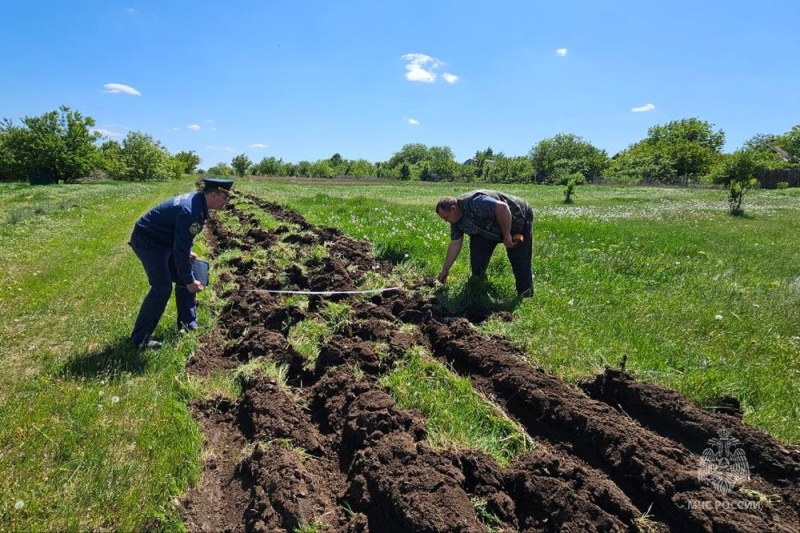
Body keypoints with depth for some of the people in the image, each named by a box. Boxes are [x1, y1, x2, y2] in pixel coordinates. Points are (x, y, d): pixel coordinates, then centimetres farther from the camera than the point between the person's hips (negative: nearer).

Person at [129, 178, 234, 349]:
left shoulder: (197, 201, -1)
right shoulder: (189, 211, -31)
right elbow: (180, 250, -29)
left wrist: (188, 252, 7)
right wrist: (190, 281, -22)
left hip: (165, 240, 10)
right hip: (147, 240, -10)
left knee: (184, 279, 10)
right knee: (162, 288, -15)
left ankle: (189, 325, 20)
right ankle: (140, 337, -4)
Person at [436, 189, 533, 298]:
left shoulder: (473, 203, -37)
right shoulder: (456, 220, -7)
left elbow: (502, 207, -44)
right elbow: (455, 245, 1)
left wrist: (507, 235, -36)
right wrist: (445, 270, 3)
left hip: (519, 219, -8)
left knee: (520, 263, -10)